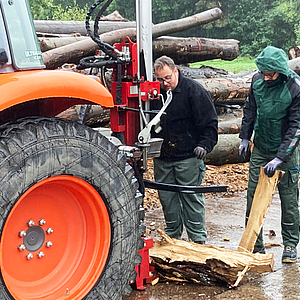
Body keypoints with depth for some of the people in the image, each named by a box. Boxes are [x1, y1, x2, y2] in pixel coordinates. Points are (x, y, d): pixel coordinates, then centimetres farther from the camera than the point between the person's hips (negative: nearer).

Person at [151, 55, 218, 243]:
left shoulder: (194, 90, -7)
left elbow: (210, 122, -6)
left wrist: (205, 145, -16)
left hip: (189, 157, -5)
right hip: (162, 158, 5)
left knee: (192, 197, -1)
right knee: (167, 197, 11)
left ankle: (198, 239, 11)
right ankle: (172, 236, 26)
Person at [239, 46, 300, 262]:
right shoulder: (258, 80, -6)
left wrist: (279, 158, -24)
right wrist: (245, 137, 9)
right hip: (260, 148, 4)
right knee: (253, 195, 5)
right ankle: (254, 245, 16)